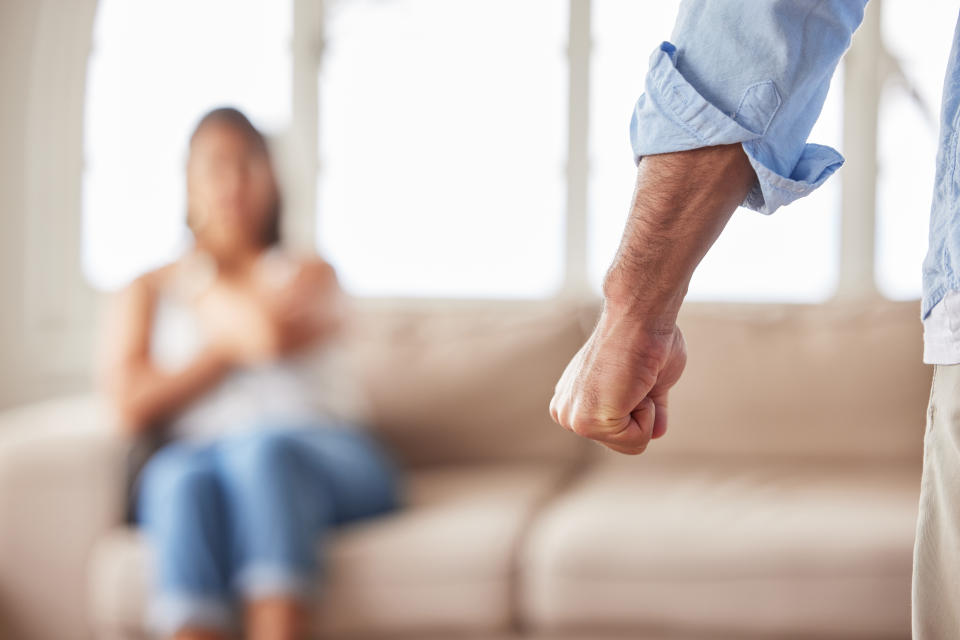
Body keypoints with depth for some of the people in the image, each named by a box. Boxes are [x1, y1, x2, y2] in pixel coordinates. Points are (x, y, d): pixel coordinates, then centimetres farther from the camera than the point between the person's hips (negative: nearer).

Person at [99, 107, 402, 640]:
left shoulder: (308, 275, 19)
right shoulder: (147, 293, 23)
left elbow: (276, 334, -7)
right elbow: (134, 407, 4)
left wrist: (202, 285, 11)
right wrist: (230, 347, 3)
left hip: (324, 459, 0)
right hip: (198, 452, 1)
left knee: (263, 451, -36)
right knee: (181, 480, -36)